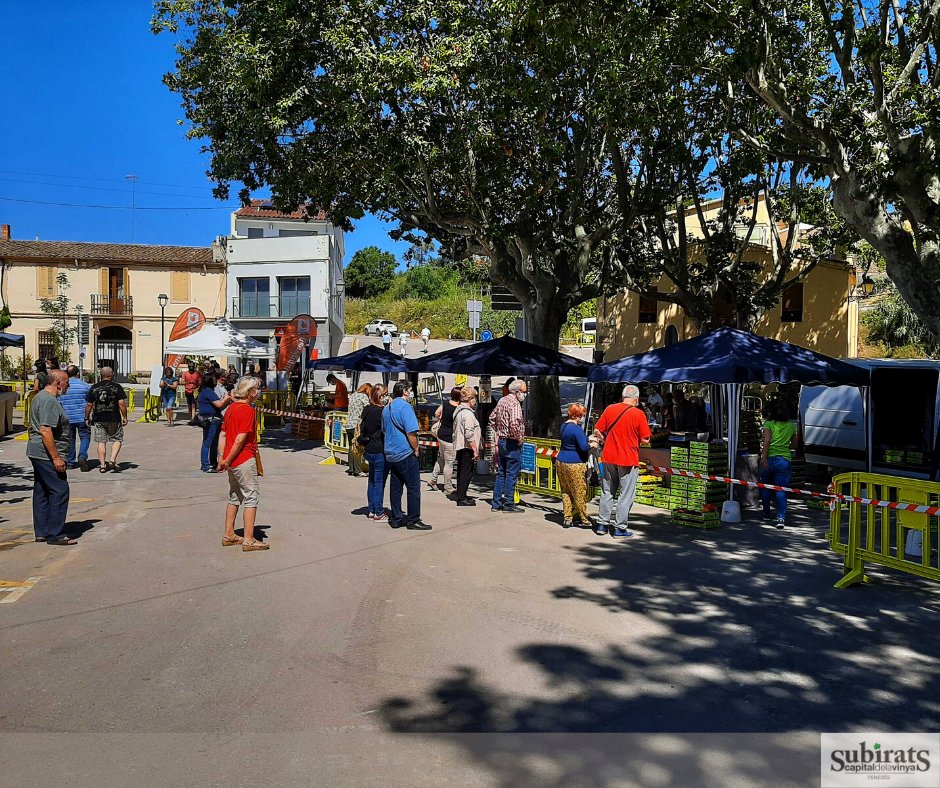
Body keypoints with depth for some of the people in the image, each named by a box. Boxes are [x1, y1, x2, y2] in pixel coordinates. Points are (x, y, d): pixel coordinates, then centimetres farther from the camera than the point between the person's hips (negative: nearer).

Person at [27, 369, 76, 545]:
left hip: (37, 453, 11)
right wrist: (56, 458, -23)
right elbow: (45, 431, -24)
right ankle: (55, 535, -5)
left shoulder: (40, 397, 17)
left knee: (42, 493, 13)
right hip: (47, 455, -11)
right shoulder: (49, 401, -17)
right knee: (59, 491, -8)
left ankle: (41, 532, 18)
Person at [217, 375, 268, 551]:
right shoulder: (248, 410, -15)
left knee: (235, 497, 18)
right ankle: (249, 540, -3)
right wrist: (228, 461, -13)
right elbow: (240, 439, -20)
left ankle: (229, 535, 24)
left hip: (232, 461, 9)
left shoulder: (231, 408, 11)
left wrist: (222, 457, 7)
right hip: (245, 460, -9)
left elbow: (223, 435, 10)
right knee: (251, 497, -3)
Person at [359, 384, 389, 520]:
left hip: (370, 451, 9)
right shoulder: (381, 411, -17)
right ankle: (379, 514, 4)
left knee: (372, 482, 15)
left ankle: (372, 511, 23)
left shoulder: (367, 410, 8)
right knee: (379, 483, -1)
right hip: (380, 452, -9)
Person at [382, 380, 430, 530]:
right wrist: (416, 449, -8)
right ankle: (413, 520, 1)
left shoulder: (387, 408, 13)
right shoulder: (405, 406, -14)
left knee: (395, 487, 12)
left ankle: (396, 519, 16)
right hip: (406, 454, -8)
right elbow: (411, 432, -20)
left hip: (391, 454, 9)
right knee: (413, 488, -1)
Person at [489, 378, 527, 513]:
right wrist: (519, 438, -17)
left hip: (501, 441, 9)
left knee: (501, 473, 14)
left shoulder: (501, 401, 10)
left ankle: (496, 503, 18)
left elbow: (492, 419, 20)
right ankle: (509, 504, 5)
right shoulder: (515, 404, -18)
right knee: (511, 474, -1)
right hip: (512, 443, -9)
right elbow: (514, 424, -31)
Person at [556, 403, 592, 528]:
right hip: (574, 465, -9)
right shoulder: (576, 428, -16)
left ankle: (567, 518, 14)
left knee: (566, 492, 12)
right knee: (579, 493, 2)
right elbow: (583, 447, -22)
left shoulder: (564, 426, 12)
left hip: (561, 461, 9)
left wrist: (588, 440, 15)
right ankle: (583, 519, 10)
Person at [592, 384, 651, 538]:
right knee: (626, 495, 6)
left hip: (609, 458, 4)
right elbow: (645, 440, -8)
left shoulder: (609, 409, 0)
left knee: (607, 492, 15)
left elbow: (597, 431, 2)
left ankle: (602, 524, 20)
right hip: (629, 460, -4)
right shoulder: (638, 414, -10)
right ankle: (620, 528, 9)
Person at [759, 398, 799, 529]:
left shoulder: (769, 424, -2)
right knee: (781, 490, -1)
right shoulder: (791, 426, 12)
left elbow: (767, 441, -15)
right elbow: (794, 445, 20)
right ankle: (781, 517, -15)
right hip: (785, 460, 2)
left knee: (765, 488, 15)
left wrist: (764, 456, -18)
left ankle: (767, 514, 25)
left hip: (770, 459, -2)